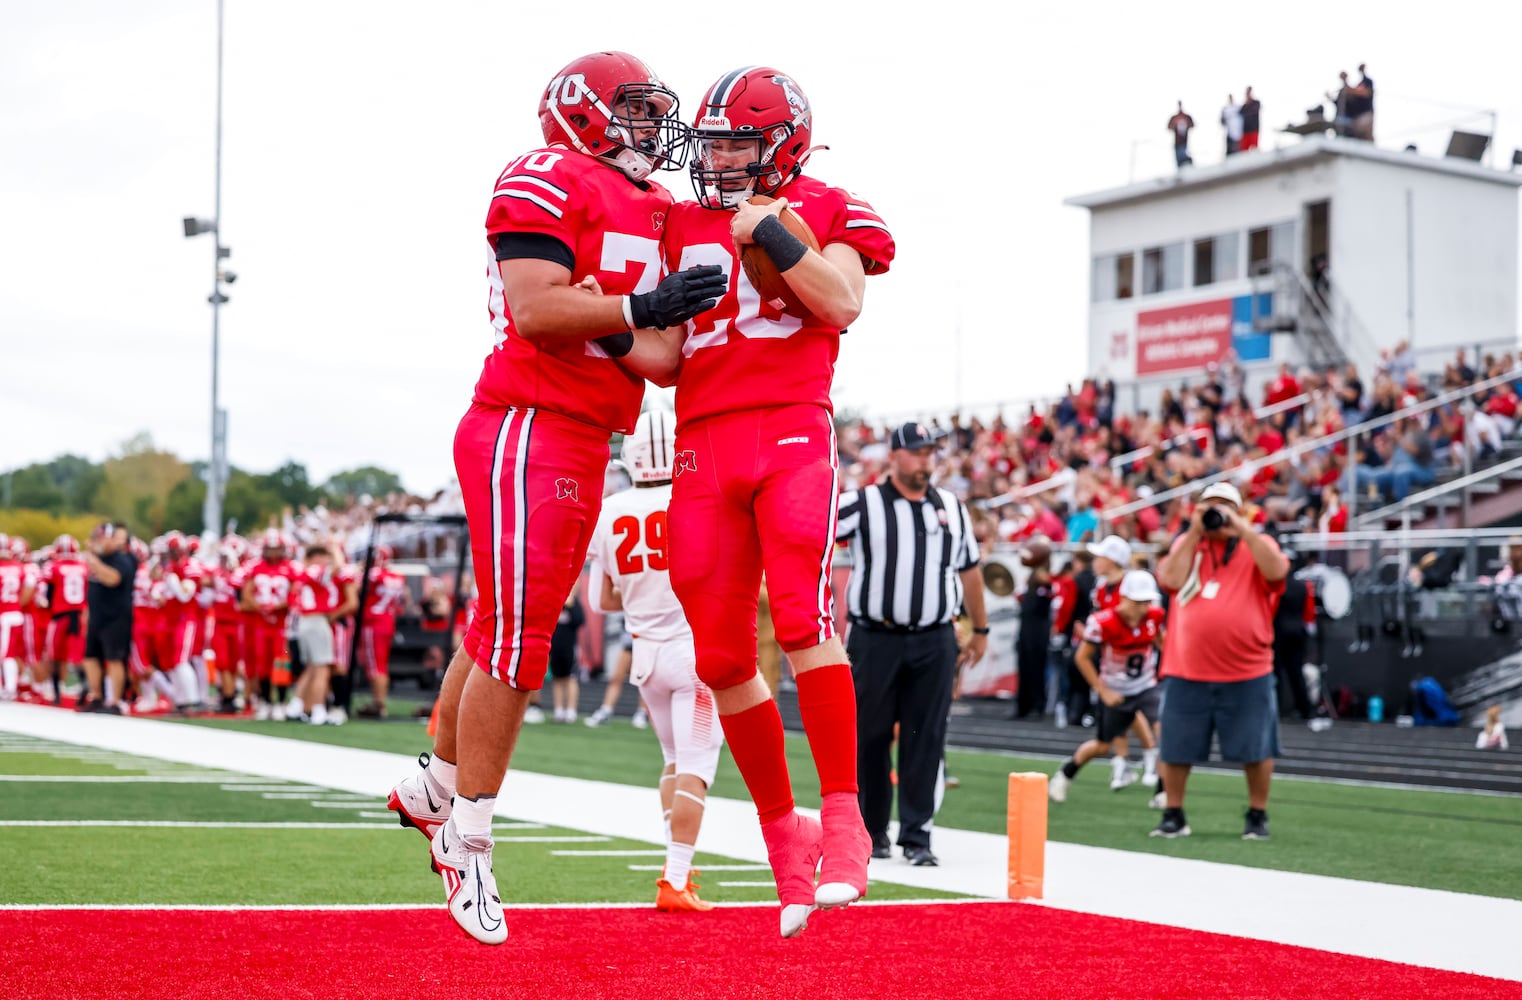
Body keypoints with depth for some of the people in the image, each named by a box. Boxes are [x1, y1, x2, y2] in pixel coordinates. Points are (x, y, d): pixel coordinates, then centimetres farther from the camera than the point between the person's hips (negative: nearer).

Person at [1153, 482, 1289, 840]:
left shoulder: (1258, 543, 6)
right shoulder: (1186, 544, 11)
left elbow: (1276, 571, -16)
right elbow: (1171, 579, -8)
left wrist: (1242, 528, -15)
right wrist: (1195, 532, -7)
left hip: (1247, 674, -1)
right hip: (1186, 673, 1)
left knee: (1255, 749, 4)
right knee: (1175, 749, 4)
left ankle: (1257, 816, 19)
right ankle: (1173, 816, 17)